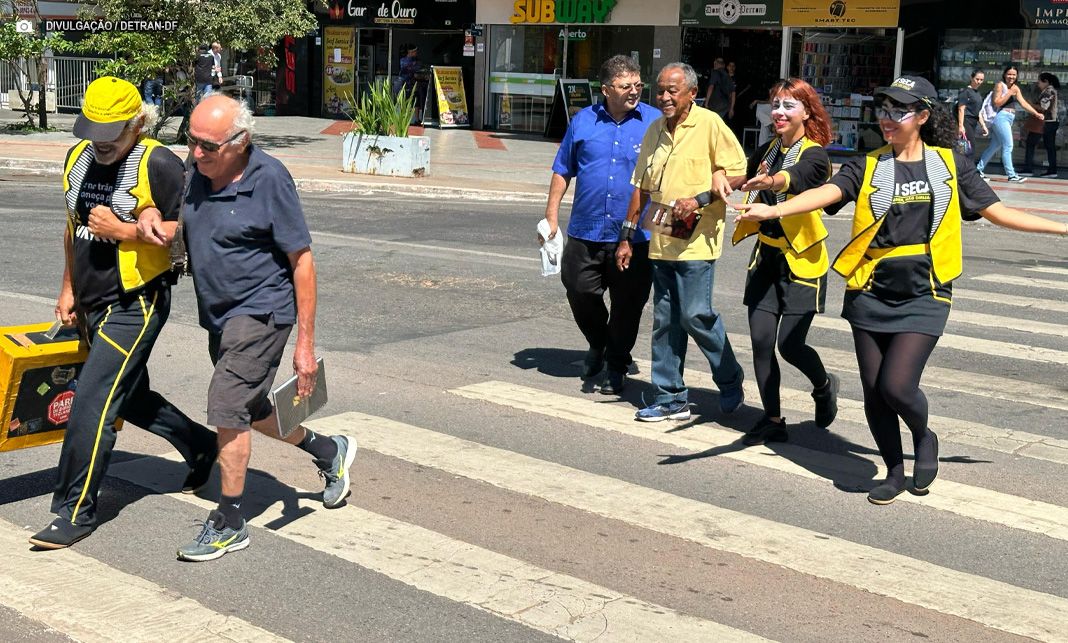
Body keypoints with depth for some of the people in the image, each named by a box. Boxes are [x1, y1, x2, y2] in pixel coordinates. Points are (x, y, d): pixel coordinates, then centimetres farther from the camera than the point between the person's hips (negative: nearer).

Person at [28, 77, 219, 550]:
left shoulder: (159, 165, -15)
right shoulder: (78, 157, 9)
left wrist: (124, 231, -23)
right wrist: (69, 289, 19)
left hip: (135, 305, -9)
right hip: (93, 305, 9)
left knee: (91, 404, -10)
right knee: (129, 396, 20)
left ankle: (75, 511, 0)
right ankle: (201, 448, 41)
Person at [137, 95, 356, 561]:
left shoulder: (269, 180, -19)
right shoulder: (199, 172, 0)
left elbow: (302, 262, -17)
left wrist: (306, 343, -18)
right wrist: (151, 215, -8)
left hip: (261, 312, -8)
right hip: (219, 315, 8)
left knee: (227, 409, -12)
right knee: (249, 410, 18)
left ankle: (229, 523, 3)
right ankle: (330, 452, 41)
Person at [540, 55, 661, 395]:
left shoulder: (655, 122, 0)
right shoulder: (583, 121, 6)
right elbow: (563, 170, 12)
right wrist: (551, 216, 8)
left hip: (635, 236, -2)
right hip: (586, 230, 2)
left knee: (628, 305, 4)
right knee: (580, 293, 7)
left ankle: (616, 366, 20)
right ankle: (598, 345, 35)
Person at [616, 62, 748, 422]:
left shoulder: (710, 124, -6)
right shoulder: (654, 131, 13)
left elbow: (739, 174, -8)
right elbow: (641, 187, 19)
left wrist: (698, 199, -19)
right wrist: (627, 237, 17)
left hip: (696, 240, -7)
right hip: (661, 240, 7)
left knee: (695, 315, -9)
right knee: (665, 320, 8)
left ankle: (731, 382, 14)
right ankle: (671, 398, 16)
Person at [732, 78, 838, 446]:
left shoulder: (814, 155, -12)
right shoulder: (768, 151, 7)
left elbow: (794, 177, -34)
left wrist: (770, 181, -55)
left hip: (802, 261, -5)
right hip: (766, 257, 6)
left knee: (790, 344, -6)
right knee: (761, 340, 0)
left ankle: (824, 387, 26)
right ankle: (773, 420, 13)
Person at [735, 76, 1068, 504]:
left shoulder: (950, 164, 4)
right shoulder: (867, 167, 2)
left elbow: (999, 212, 10)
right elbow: (826, 193, -15)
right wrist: (773, 210, -34)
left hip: (923, 296, -2)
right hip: (871, 295, 2)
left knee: (897, 386, -13)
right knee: (873, 391, 6)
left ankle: (924, 437, 20)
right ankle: (894, 472, 27)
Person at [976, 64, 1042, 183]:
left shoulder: (1015, 88, 17)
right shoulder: (1000, 85, -4)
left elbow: (1023, 103, 10)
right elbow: (996, 103, -12)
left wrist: (1036, 113, 1)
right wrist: (1010, 93, -15)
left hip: (1009, 119, 8)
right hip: (1001, 117, -8)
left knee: (994, 146, 12)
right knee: (1008, 146, -11)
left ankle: (979, 169, 19)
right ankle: (1011, 175, -11)